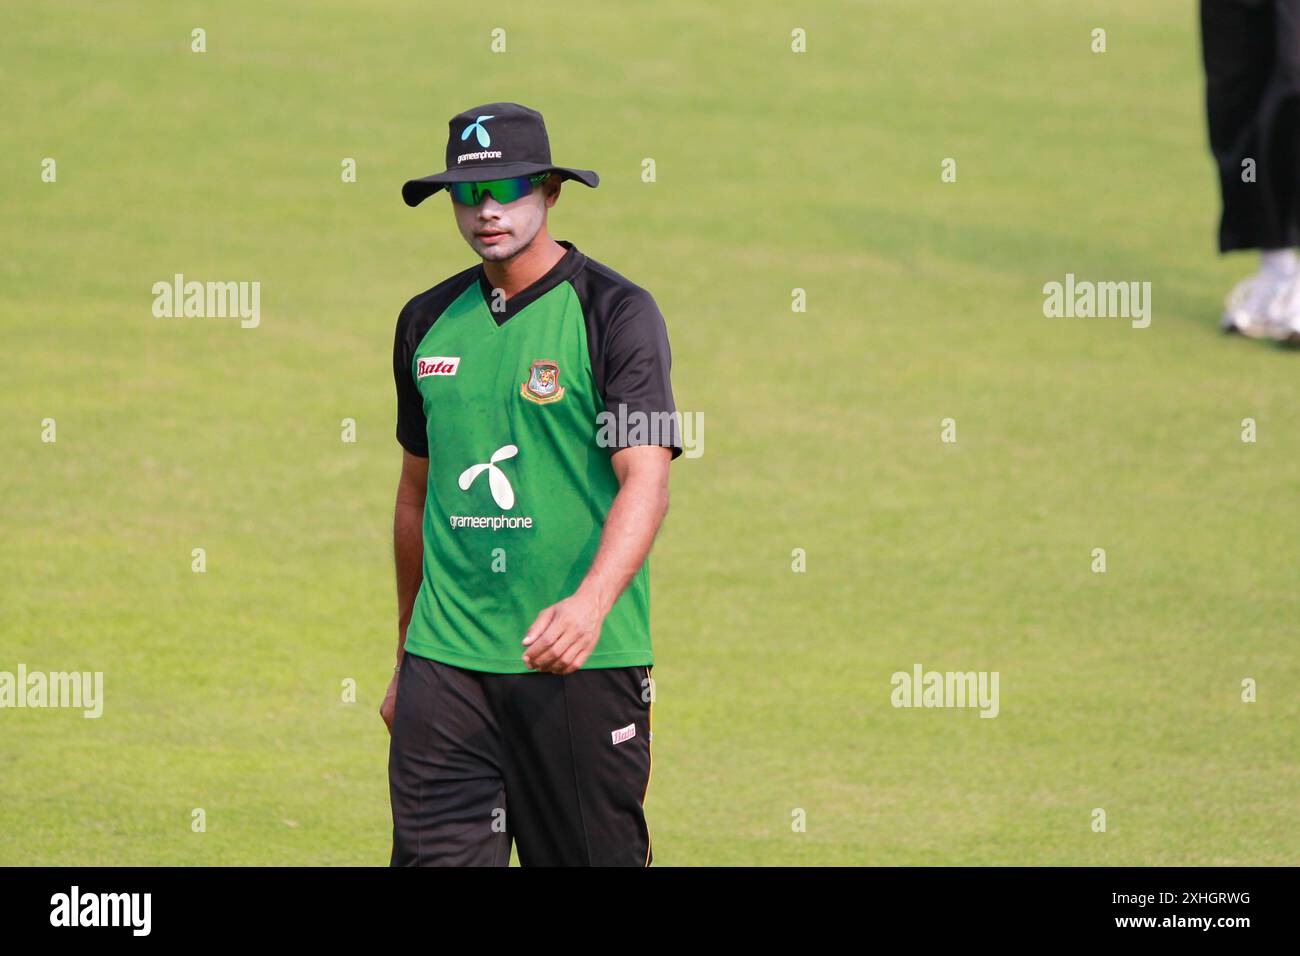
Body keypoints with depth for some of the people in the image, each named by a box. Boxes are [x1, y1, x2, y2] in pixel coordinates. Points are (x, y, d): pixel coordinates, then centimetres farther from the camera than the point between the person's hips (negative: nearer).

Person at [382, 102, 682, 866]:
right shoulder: (429, 321, 13)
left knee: (596, 853, 0)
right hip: (447, 660, 4)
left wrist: (591, 603, -33)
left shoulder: (615, 313, -5)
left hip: (584, 661, -4)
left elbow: (646, 481, -16)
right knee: (432, 854, -6)